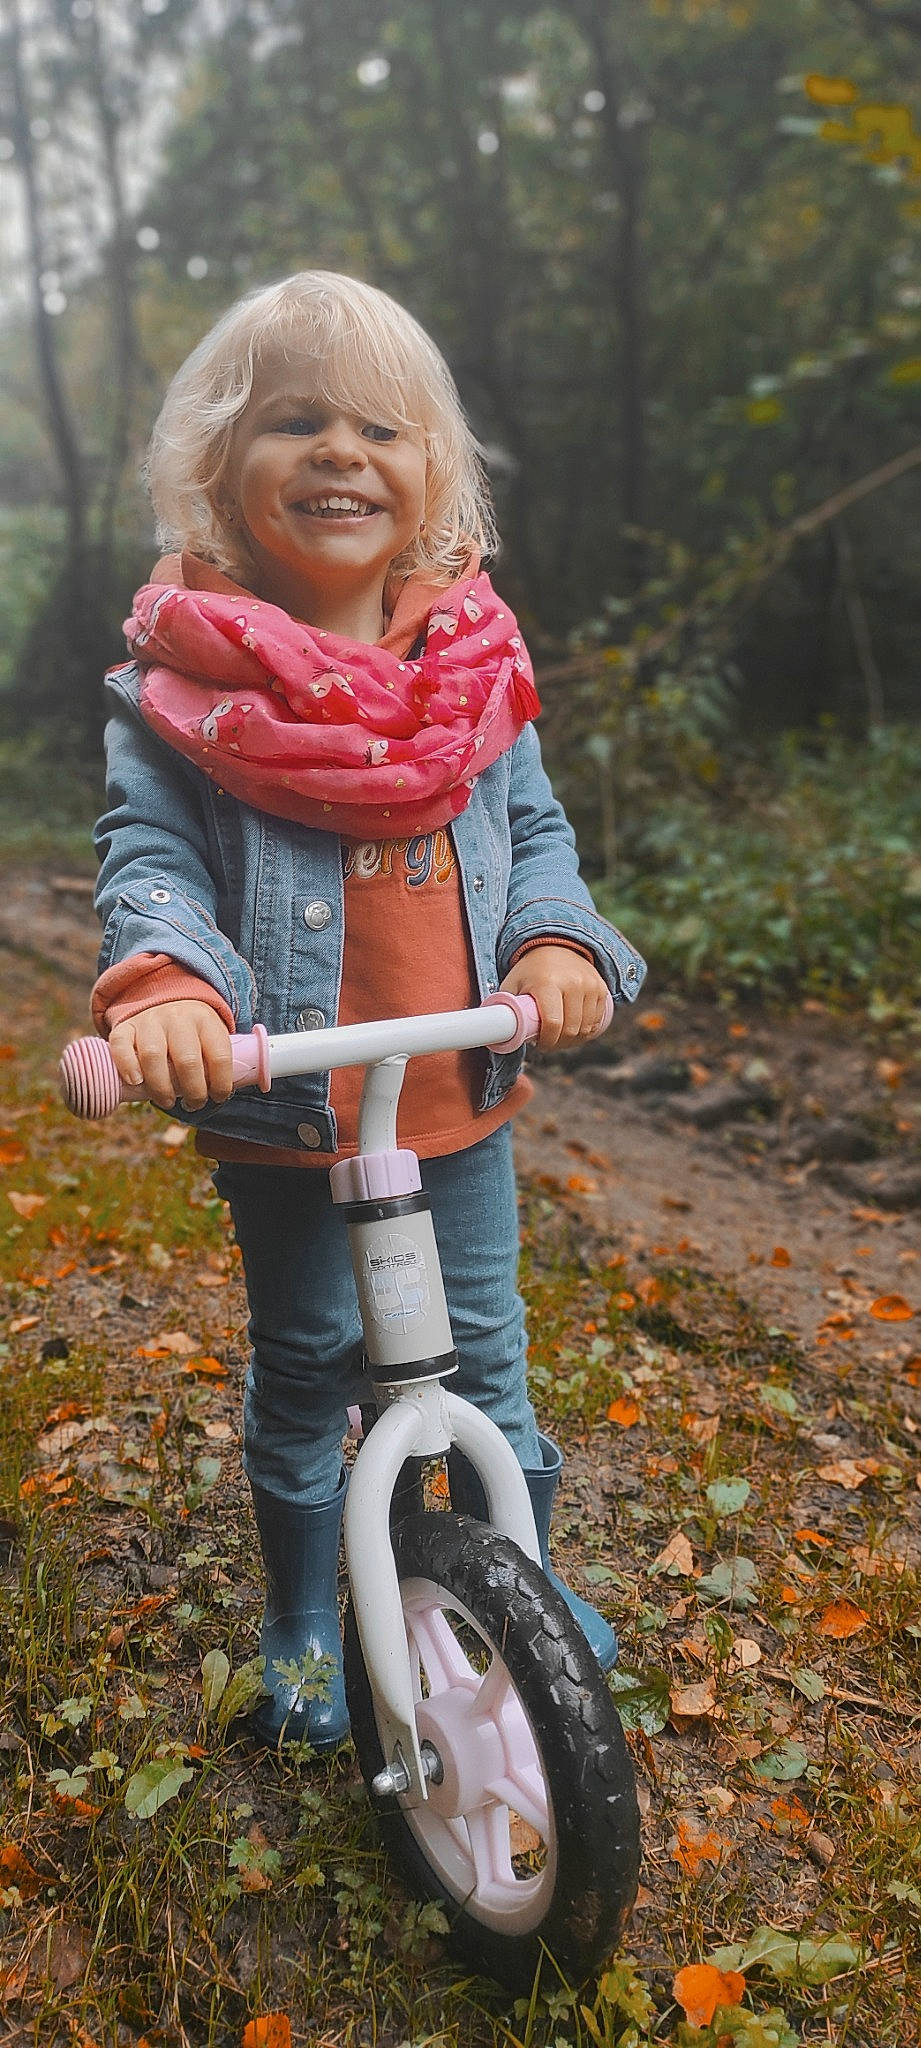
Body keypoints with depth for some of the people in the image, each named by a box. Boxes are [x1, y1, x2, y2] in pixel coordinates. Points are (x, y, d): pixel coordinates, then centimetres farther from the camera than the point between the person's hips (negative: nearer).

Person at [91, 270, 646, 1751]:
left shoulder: (473, 657, 1)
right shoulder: (185, 678, -9)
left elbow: (533, 828, 6)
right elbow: (147, 850, -11)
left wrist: (558, 943, -13)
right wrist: (164, 980, -31)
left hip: (460, 1086, 3)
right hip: (283, 1101, -2)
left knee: (483, 1348, 17)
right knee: (303, 1365, 14)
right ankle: (303, 1623, 38)